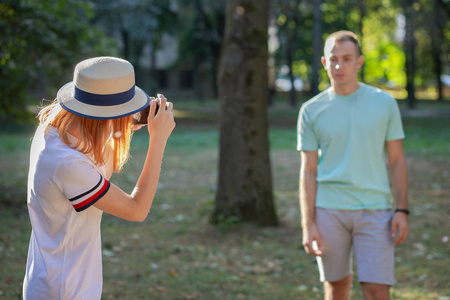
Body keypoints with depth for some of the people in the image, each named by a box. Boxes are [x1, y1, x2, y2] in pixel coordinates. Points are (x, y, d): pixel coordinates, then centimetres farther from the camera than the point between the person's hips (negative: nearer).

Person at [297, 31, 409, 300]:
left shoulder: (385, 103, 3)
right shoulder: (311, 111, 3)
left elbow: (397, 161, 5)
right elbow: (308, 171, 3)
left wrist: (402, 210, -4)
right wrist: (308, 225, -5)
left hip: (374, 209, -1)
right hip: (329, 209, 1)